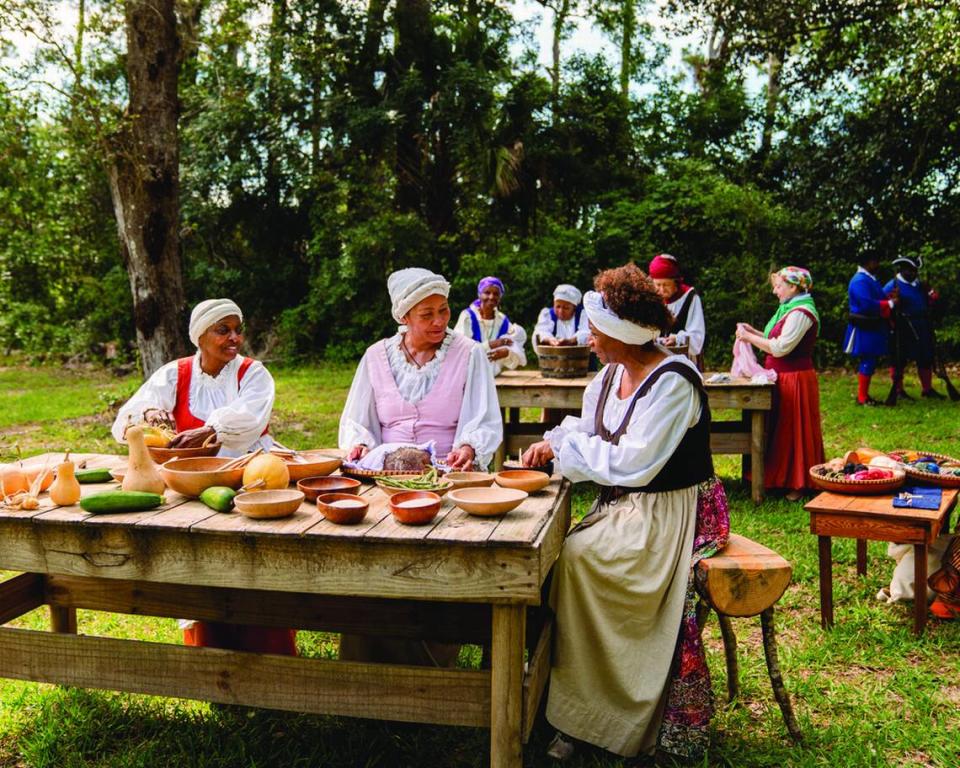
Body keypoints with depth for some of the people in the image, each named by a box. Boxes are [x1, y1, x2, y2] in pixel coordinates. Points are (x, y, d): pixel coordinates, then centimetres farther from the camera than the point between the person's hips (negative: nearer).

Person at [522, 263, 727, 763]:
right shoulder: (612, 373, 7)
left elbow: (632, 464, -24)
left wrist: (566, 448, -14)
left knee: (576, 556, -24)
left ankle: (585, 716, -9)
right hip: (624, 507, 8)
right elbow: (587, 428, 17)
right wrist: (551, 444, -3)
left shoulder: (672, 382, -20)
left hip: (669, 513, -8)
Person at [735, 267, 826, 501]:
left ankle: (799, 484, 9)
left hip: (795, 380, -10)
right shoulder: (790, 308, 14)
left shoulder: (801, 313, -18)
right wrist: (752, 331, 6)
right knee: (780, 429, 14)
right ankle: (781, 478, 24)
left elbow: (780, 348, -24)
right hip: (783, 378, 10)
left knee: (795, 429, -1)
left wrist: (749, 337, -16)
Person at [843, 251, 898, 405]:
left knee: (870, 361, 12)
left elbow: (878, 298, 15)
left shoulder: (871, 279, 15)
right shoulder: (860, 281, -17)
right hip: (864, 329, -10)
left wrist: (890, 297, -5)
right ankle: (862, 398, 0)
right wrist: (890, 303, -18)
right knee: (867, 362, -6)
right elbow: (868, 304, -26)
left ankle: (864, 395, 20)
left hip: (872, 328, 10)